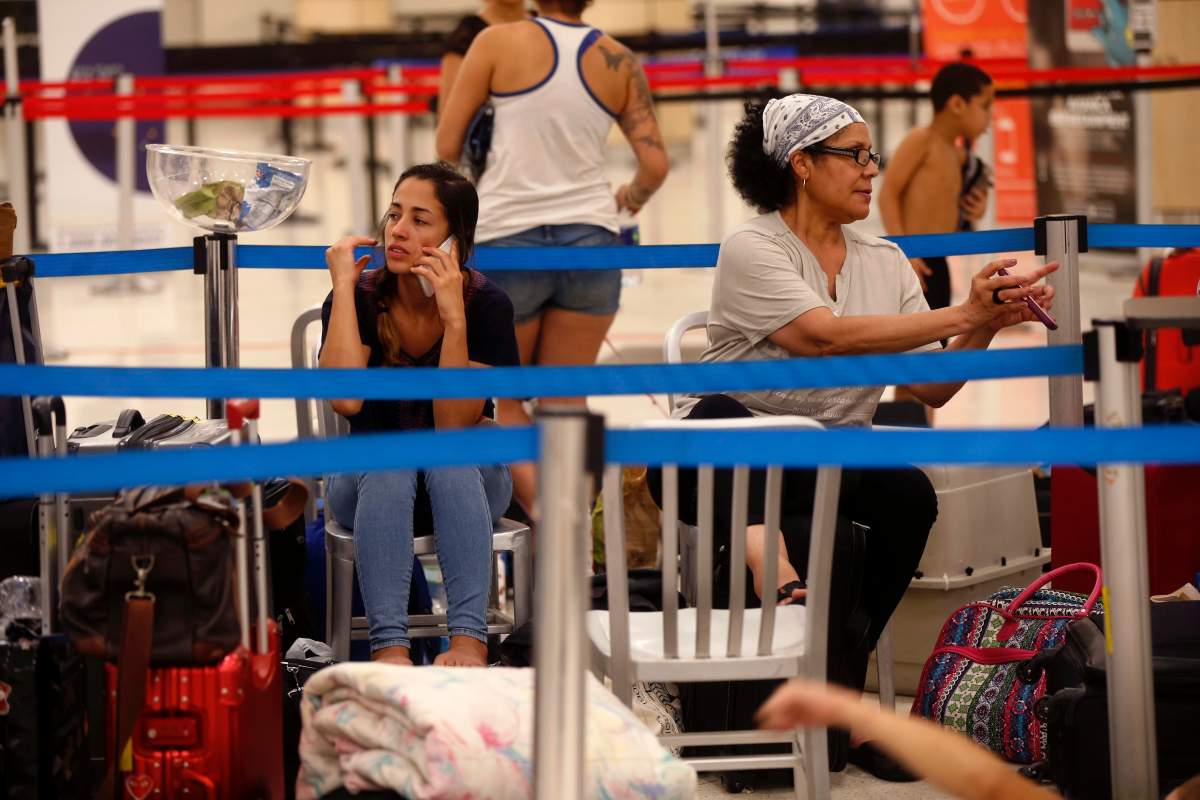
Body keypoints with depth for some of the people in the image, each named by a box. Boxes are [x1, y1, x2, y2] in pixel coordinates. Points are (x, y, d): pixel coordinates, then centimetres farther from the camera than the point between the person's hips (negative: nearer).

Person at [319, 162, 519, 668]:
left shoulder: (486, 305, -13)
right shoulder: (359, 298, -11)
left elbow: (454, 424, -23)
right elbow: (346, 399, -29)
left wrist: (454, 318, -31)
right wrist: (343, 286, -26)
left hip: (466, 480, 0)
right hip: (368, 482, 0)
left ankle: (469, 640, -46)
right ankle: (388, 646, -45)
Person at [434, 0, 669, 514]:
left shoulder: (498, 42, -4)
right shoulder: (619, 62, 4)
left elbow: (446, 148, -1)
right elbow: (655, 165, 4)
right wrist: (627, 199, 26)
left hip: (508, 235, -2)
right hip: (589, 234, 2)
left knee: (500, 399, 12)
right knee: (566, 402, 13)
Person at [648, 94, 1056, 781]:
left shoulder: (884, 262, 12)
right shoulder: (752, 251, -7)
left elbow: (930, 388, 6)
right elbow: (827, 337, -23)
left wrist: (987, 326, -13)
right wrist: (962, 315, -25)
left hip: (829, 462, 6)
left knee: (909, 495, -27)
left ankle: (842, 682, -13)